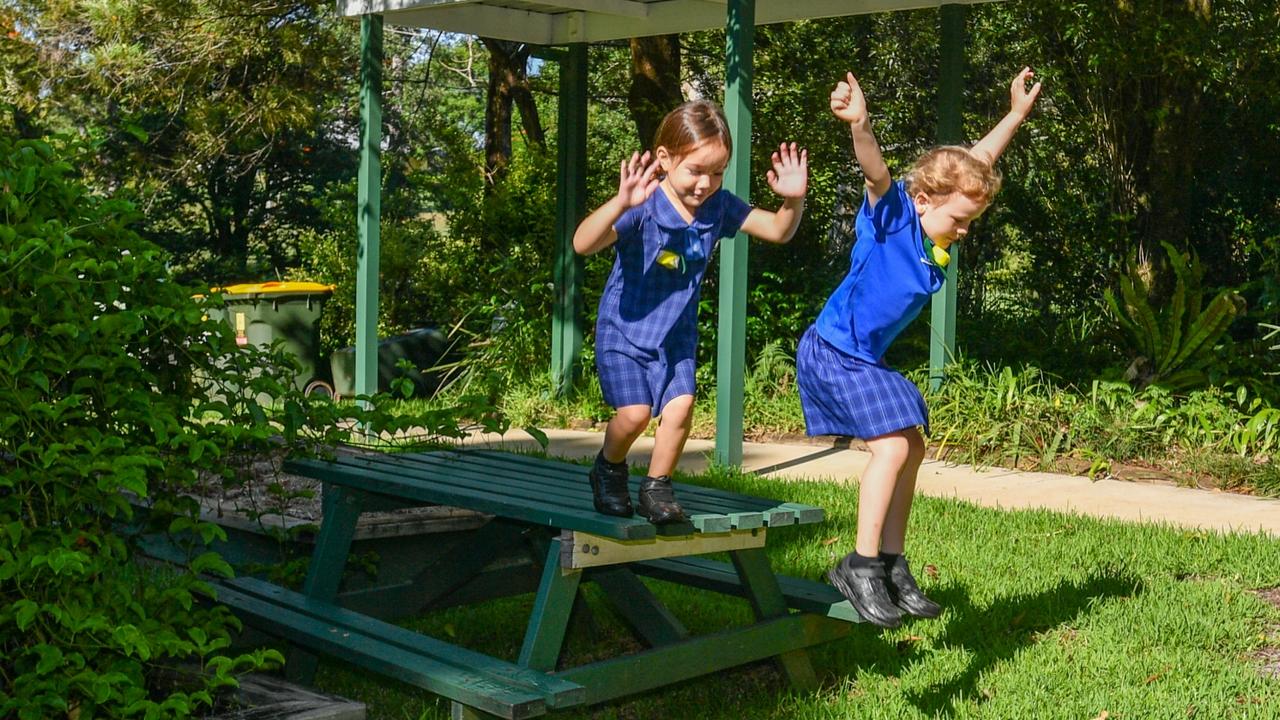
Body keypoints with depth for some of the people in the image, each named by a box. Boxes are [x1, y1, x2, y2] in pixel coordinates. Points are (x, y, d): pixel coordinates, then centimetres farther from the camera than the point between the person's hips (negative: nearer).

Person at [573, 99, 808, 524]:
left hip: (676, 333, 4)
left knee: (679, 407, -10)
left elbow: (778, 231, -1)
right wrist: (621, 203, -57)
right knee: (635, 412, -14)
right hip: (624, 330, -4)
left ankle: (657, 487, 13)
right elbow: (582, 244, -40)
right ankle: (608, 471, 18)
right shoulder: (642, 207, -25)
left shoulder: (717, 207, -8)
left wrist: (793, 201, -23)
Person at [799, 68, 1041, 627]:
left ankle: (891, 566, 19)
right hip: (833, 351, -10)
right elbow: (876, 169, -37)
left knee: (911, 448, 11)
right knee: (892, 444, -18)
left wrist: (1016, 114, 23)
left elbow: (977, 161, 18)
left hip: (866, 359, 10)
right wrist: (859, 125, -55)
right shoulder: (892, 215, -14)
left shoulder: (937, 240, 6)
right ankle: (861, 567, -12)